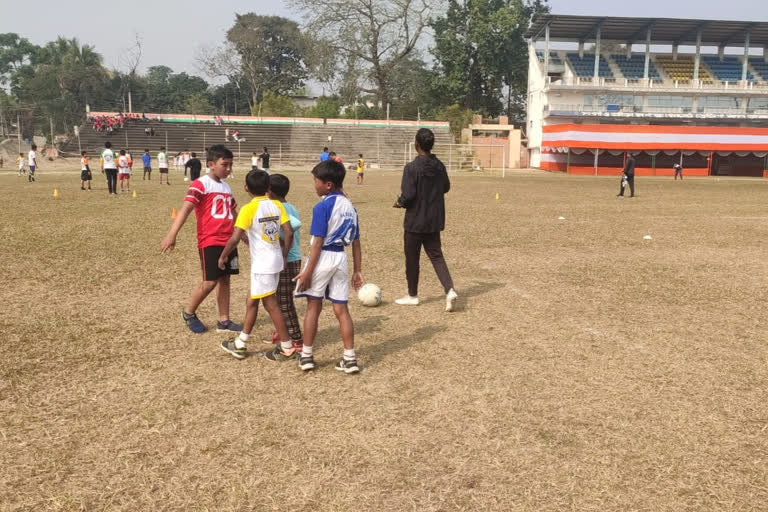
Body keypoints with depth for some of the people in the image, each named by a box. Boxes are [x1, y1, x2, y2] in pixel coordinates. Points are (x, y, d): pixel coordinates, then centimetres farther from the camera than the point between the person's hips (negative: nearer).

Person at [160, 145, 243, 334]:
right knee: (210, 282, -6)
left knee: (224, 280, 9)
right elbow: (186, 208, -22)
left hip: (228, 241, 7)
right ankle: (189, 312, 18)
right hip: (210, 242, -7)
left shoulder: (226, 187, 14)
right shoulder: (200, 184, -10)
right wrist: (172, 235, -33)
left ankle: (224, 321, 17)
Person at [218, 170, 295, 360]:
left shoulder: (248, 209, -14)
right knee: (252, 301, 17)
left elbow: (235, 238, -17)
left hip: (262, 264, -7)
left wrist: (223, 256, -3)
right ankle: (241, 344, 26)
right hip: (275, 260, 7)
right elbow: (289, 232, -1)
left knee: (270, 304, 2)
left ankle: (287, 347, 9)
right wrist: (284, 254, 10)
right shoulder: (277, 205, 3)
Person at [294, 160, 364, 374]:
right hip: (341, 258, 6)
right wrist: (358, 270, 15)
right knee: (341, 309, 9)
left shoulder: (322, 206, -12)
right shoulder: (349, 206, 9)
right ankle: (350, 358, 10)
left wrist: (307, 271, -13)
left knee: (313, 306, 8)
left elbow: (317, 243, -16)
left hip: (323, 257, -6)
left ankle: (306, 355, 18)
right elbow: (356, 242, 10)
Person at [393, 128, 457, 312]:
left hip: (415, 221, -5)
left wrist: (399, 203, -2)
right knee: (436, 256, 11)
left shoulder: (412, 167, -19)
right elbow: (446, 187, 14)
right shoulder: (440, 166, 1)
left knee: (412, 259, 10)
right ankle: (450, 290, -7)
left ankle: (412, 296, 23)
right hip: (435, 221, 6)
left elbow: (408, 195, -22)